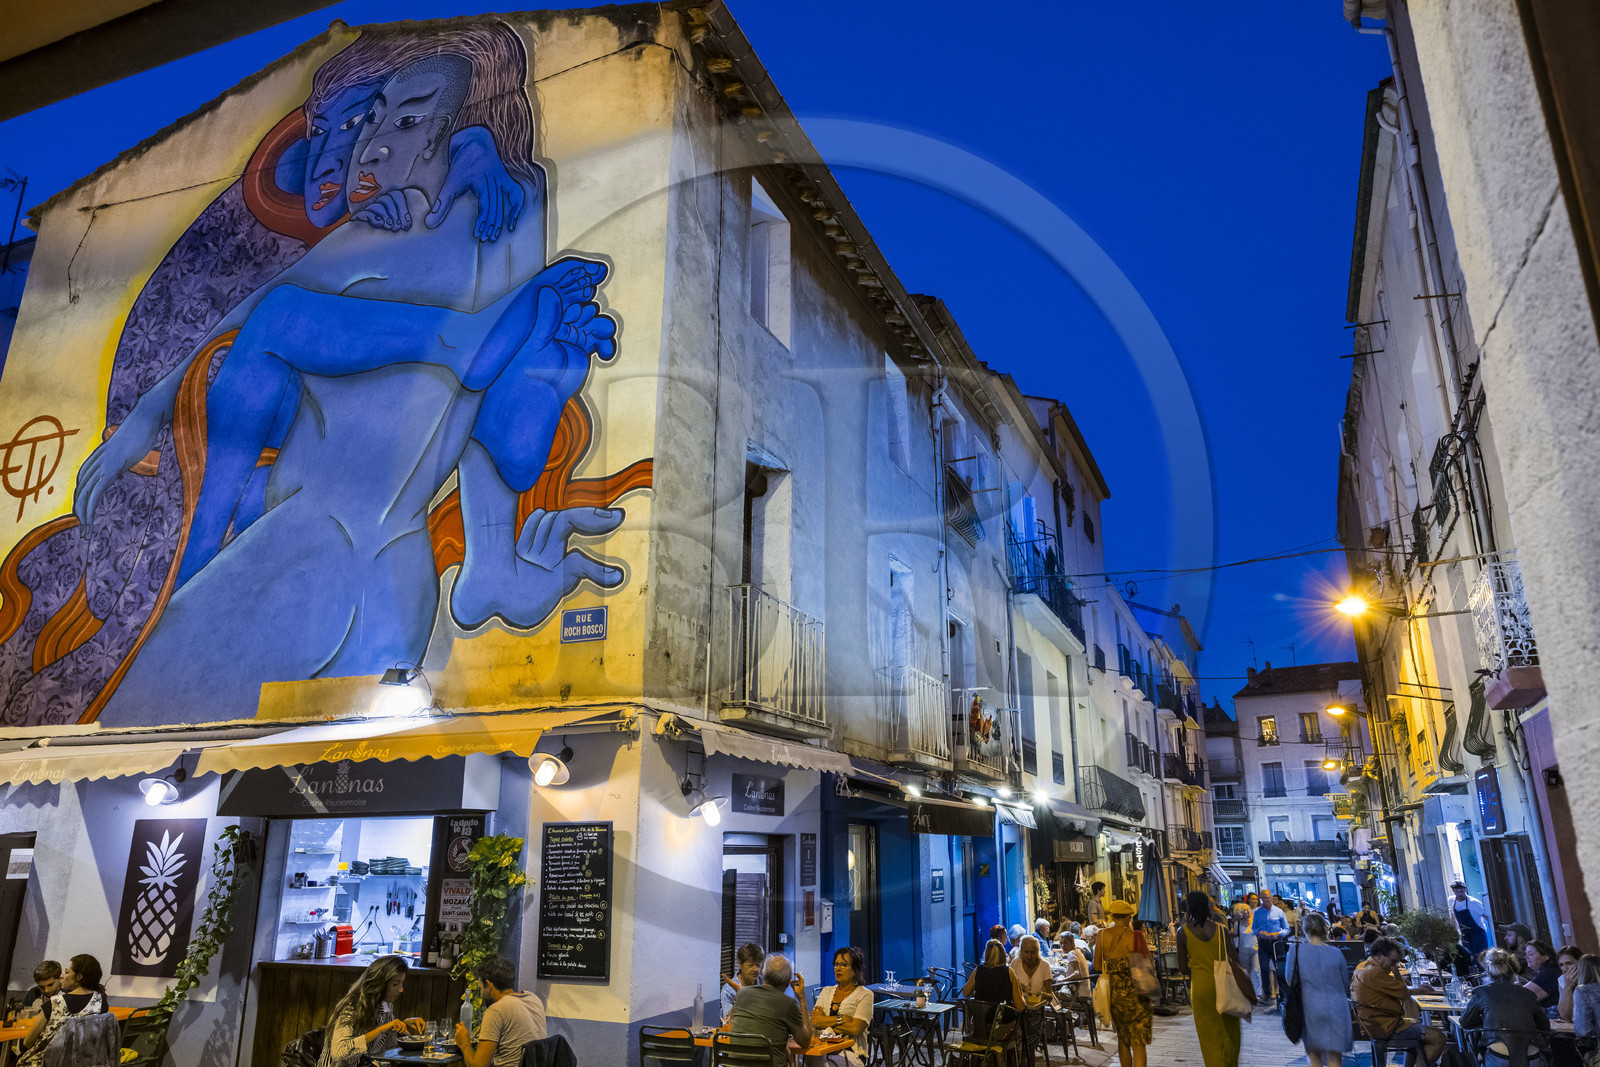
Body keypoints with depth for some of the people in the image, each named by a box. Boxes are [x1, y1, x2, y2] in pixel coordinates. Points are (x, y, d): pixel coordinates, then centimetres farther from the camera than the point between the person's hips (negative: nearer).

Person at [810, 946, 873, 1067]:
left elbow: (855, 1029, -10)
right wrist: (841, 1019, -9)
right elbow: (813, 1021, 5)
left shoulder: (865, 995, 4)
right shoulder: (827, 991, 20)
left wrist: (825, 1022, -3)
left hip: (850, 1052, -4)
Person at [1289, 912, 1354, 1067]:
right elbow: (1346, 985, 10)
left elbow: (1289, 979, 2)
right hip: (1336, 1009, 1)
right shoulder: (1336, 953, 0)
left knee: (1313, 1054, 16)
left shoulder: (1296, 950, -4)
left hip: (1310, 1008, -1)